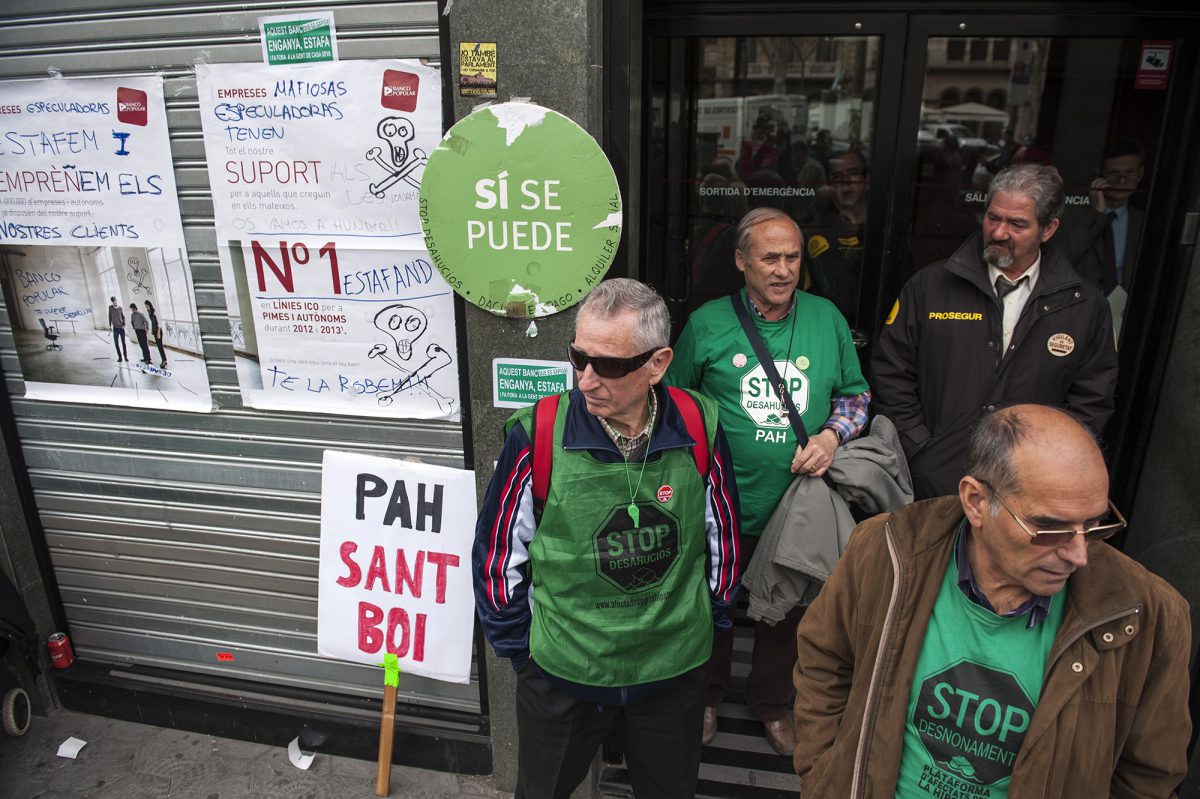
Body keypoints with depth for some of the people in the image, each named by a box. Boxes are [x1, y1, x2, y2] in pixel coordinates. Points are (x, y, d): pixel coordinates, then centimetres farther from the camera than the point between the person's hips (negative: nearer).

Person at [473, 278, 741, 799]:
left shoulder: (700, 429, -15)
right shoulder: (538, 434, -20)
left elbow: (722, 534, 2)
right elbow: (498, 551, -7)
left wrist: (712, 617, 11)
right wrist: (517, 644, 1)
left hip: (676, 672, 2)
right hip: (561, 673, -1)